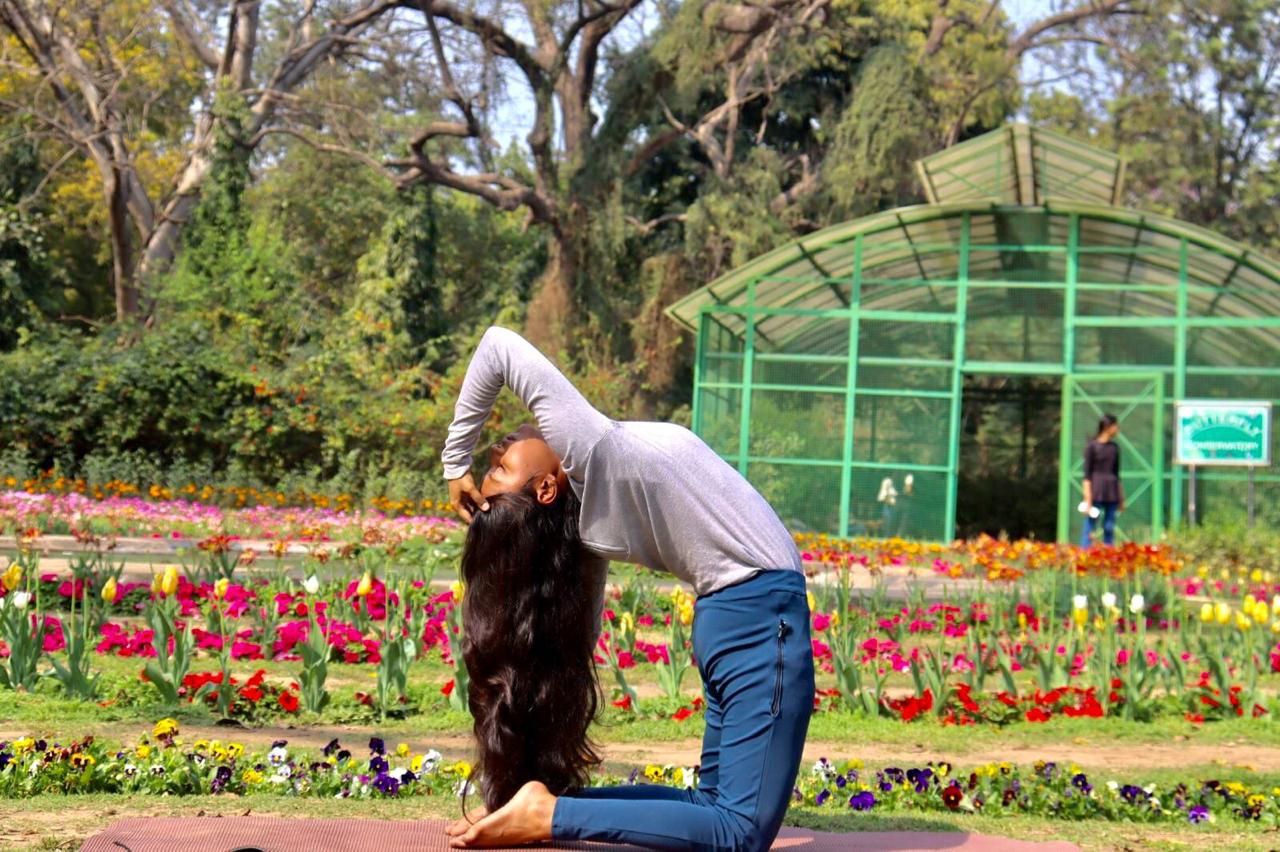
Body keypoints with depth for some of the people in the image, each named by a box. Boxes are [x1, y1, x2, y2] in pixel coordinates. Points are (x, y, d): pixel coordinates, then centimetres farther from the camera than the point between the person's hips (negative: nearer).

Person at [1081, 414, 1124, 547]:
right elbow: (1087, 475, -6)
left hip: (1111, 494, 6)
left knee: (1109, 529, 5)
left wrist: (1121, 498, 17)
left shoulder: (1114, 447, 12)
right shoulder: (1092, 446, -5)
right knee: (1089, 529, -6)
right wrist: (1088, 500, -11)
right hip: (1096, 493, -6)